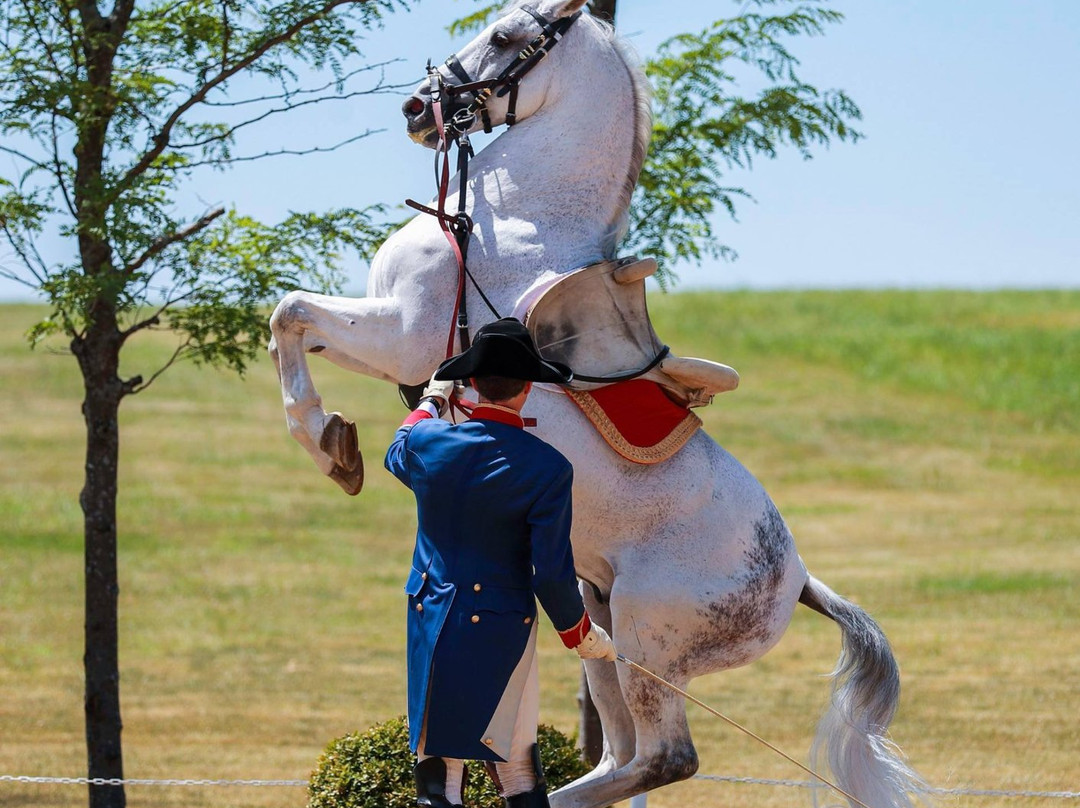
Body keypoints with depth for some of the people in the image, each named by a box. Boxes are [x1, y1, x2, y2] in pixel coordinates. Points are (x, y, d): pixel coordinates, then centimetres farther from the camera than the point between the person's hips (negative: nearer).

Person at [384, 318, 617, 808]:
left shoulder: (427, 442, -5)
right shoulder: (548, 469, -15)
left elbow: (397, 455, 23)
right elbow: (552, 572, -13)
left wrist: (432, 400, 39)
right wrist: (582, 635, 4)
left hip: (430, 627, 3)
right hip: (500, 635, -3)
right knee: (517, 767, 9)